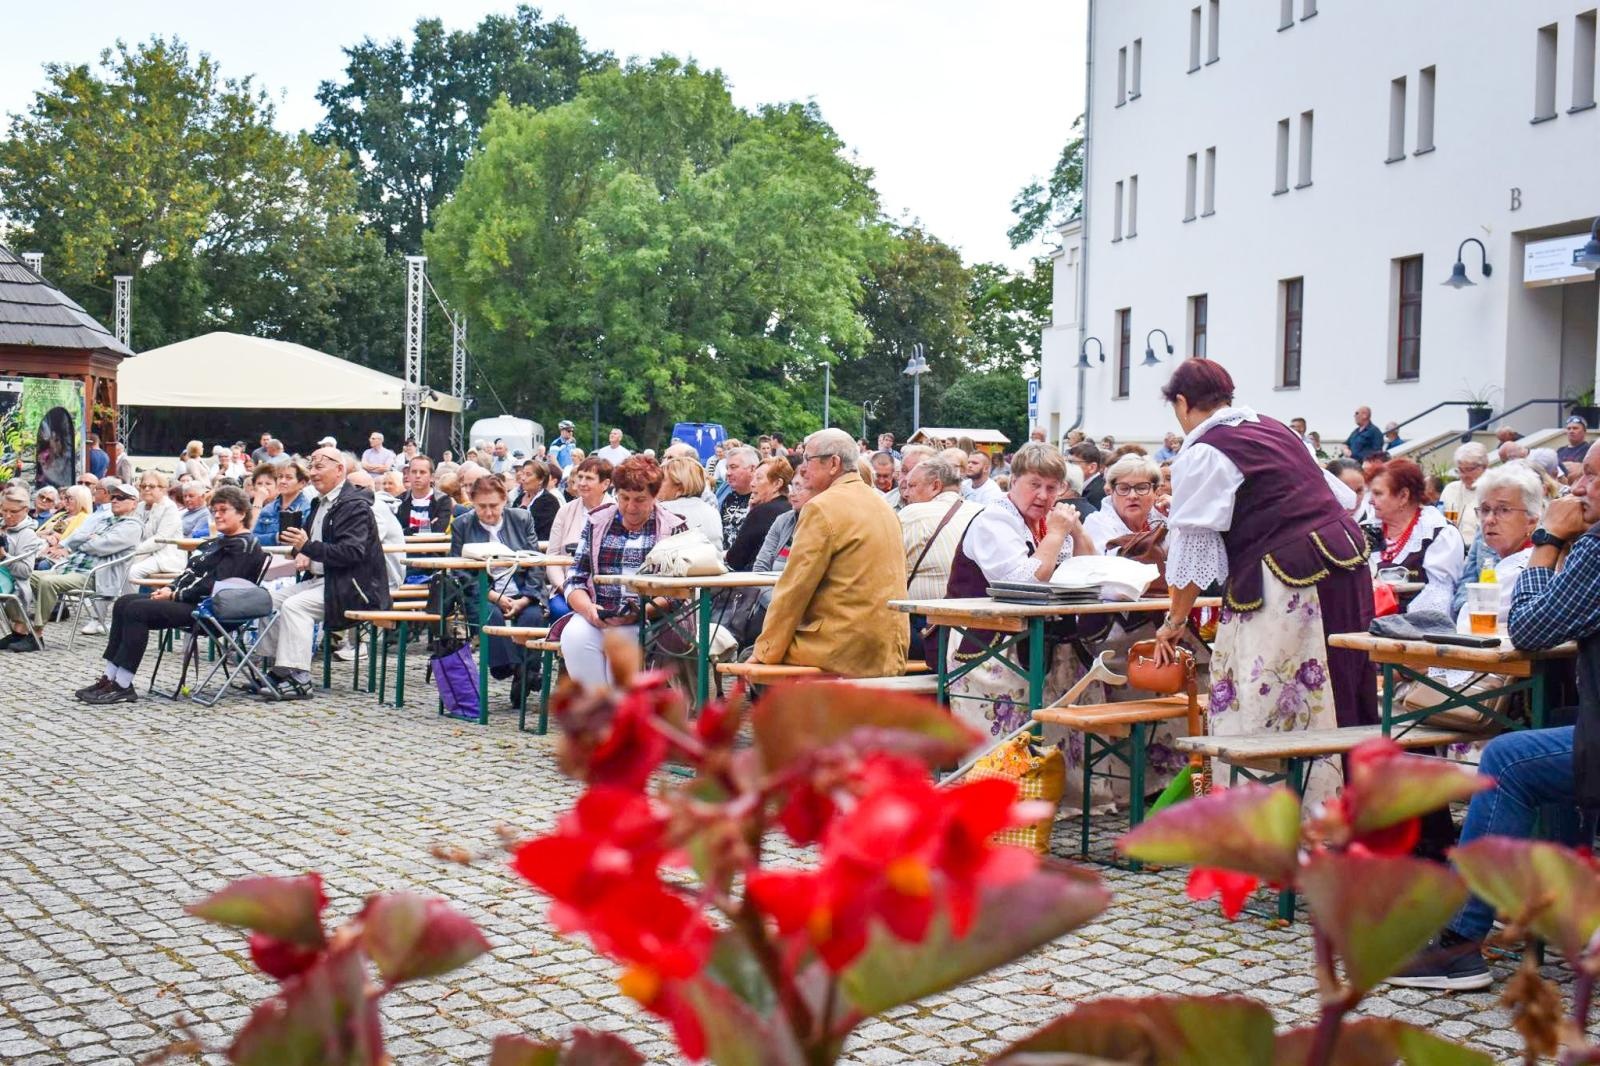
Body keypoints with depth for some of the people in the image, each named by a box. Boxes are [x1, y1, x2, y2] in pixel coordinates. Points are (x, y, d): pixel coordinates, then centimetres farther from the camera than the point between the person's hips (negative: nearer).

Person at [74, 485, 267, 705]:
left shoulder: (245, 545, -10)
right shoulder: (217, 542, 23)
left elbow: (216, 585, -19)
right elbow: (190, 572, 23)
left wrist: (177, 595, -15)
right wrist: (170, 588, 2)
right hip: (188, 600, 11)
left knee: (137, 609, -23)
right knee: (124, 603, 1)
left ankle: (122, 686, -21)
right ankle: (109, 677, -3)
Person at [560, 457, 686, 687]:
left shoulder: (673, 528, 6)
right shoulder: (596, 521, 15)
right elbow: (575, 579, 12)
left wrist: (639, 613, -17)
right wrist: (587, 608, -10)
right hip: (596, 616, 3)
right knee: (574, 635, -30)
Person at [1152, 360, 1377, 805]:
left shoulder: (1202, 454, -6)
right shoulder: (1275, 429, 18)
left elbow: (1192, 548, -6)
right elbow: (1342, 497, 22)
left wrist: (1175, 621, 3)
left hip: (1285, 585, -9)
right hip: (1343, 564, 9)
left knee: (1265, 717, -3)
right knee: (1320, 704, 14)